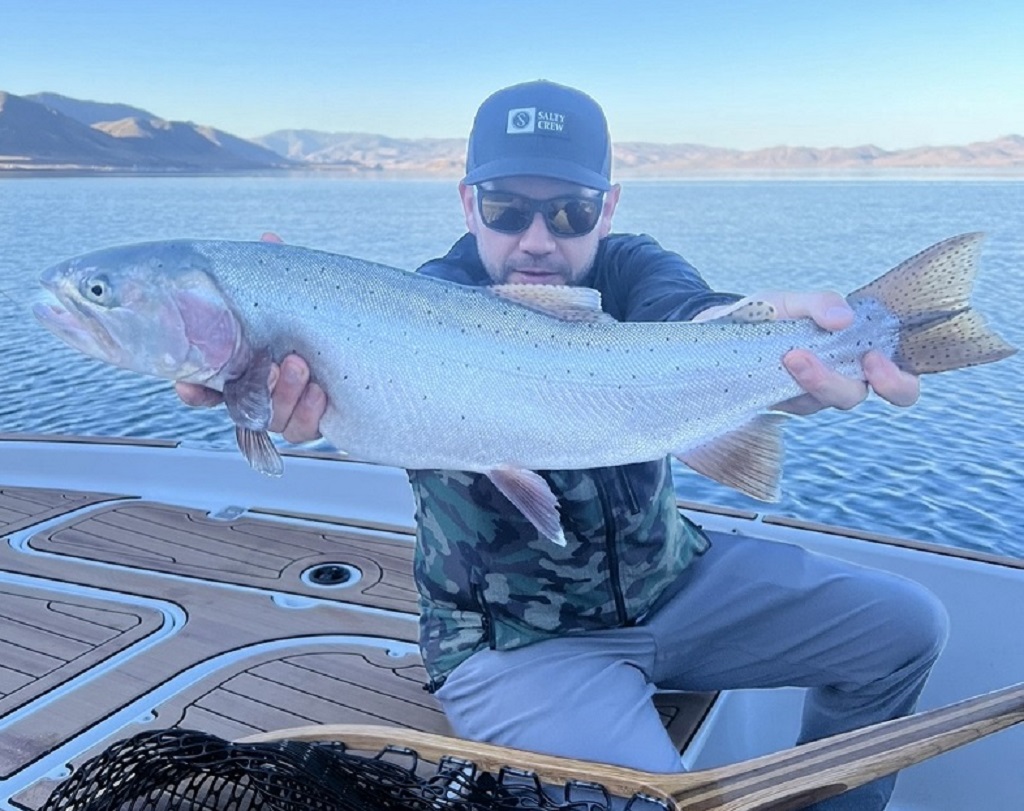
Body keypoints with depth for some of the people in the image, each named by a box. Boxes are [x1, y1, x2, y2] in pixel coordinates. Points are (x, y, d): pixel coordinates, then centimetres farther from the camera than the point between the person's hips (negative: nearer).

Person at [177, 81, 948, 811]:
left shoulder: (630, 269, -6)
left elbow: (686, 314, -29)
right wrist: (313, 390, -63)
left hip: (672, 580, 5)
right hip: (512, 635, -4)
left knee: (906, 625, 3)